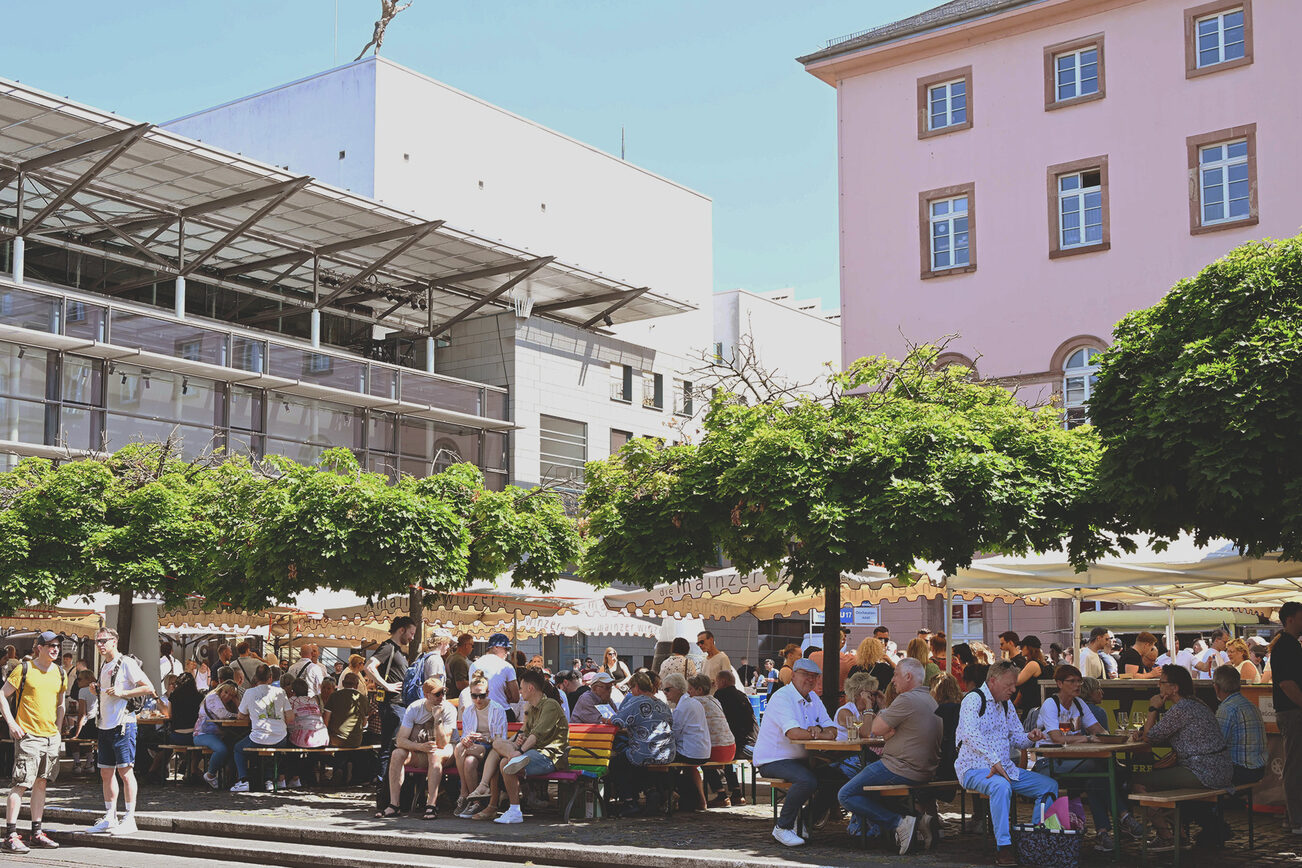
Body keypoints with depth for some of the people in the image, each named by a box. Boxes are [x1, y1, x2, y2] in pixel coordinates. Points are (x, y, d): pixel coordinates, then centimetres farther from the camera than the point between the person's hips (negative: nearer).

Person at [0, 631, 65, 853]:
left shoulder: (60, 674, 12)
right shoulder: (24, 669, -5)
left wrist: (58, 729, 14)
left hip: (51, 735, 6)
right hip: (28, 735, -6)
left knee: (41, 783, 10)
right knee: (21, 784, -10)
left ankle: (36, 833, 15)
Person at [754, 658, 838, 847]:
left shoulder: (813, 699, 14)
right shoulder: (782, 697, -14)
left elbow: (832, 730, 6)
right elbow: (793, 733, -27)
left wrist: (819, 728, -17)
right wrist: (822, 735, -18)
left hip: (800, 759, 9)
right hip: (772, 760, -9)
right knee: (808, 780, -32)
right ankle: (783, 827, -14)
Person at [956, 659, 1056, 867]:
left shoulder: (1007, 705, 17)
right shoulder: (974, 700, -10)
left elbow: (1016, 738, 22)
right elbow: (971, 734, -26)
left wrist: (1029, 738, -3)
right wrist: (994, 761, -34)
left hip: (1005, 768, 8)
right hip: (974, 768, -8)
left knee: (1049, 785, -3)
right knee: (1001, 786, -39)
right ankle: (1003, 847, -36)